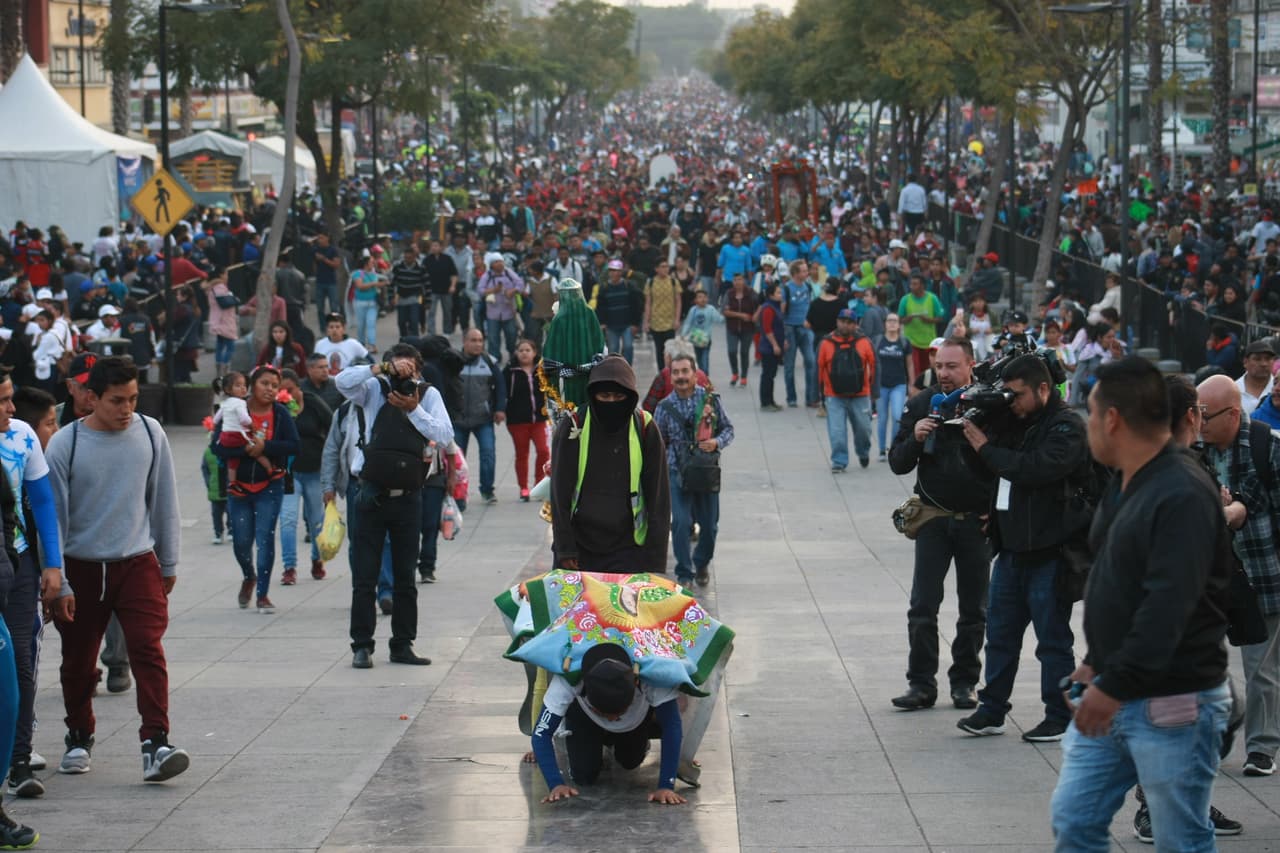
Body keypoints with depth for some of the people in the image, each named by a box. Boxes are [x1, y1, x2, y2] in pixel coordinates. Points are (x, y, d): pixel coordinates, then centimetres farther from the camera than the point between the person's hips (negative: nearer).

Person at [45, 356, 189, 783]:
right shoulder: (66, 444, -8)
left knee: (148, 651, -13)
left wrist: (168, 564, 12)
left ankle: (155, 744, -17)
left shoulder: (149, 434, -1)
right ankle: (78, 739, 29)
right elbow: (52, 513, -3)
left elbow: (164, 502, 9)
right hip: (81, 567, 0)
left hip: (138, 563, 0)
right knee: (78, 661, 10)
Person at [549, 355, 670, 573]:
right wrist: (564, 549, -4)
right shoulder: (572, 428, -2)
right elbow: (560, 492, 1)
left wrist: (656, 557, 0)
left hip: (629, 551, 0)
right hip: (580, 547, 0)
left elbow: (658, 494, 4)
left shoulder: (644, 430, 0)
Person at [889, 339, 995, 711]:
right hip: (934, 517, 1)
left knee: (974, 609, 7)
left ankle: (964, 683, 18)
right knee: (923, 607, -6)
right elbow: (897, 464, 4)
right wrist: (915, 438, -14)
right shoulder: (921, 404, 4)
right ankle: (921, 684, -1)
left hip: (978, 521, -1)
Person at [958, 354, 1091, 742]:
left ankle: (1059, 717, 9)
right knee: (1000, 632, 12)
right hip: (1011, 546, 8)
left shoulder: (1067, 427, -11)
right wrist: (976, 422, -1)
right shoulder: (1017, 421, 14)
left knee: (1052, 638, 1)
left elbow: (1036, 468, -26)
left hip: (1048, 551, -8)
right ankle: (991, 710, 20)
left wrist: (986, 448, -15)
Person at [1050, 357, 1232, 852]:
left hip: (1171, 705, -9)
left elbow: (1168, 606, -27)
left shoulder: (1183, 495, -19)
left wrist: (1115, 683, -28)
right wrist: (1096, 663, 17)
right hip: (1112, 697, 10)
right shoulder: (1125, 486, 13)